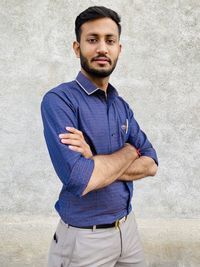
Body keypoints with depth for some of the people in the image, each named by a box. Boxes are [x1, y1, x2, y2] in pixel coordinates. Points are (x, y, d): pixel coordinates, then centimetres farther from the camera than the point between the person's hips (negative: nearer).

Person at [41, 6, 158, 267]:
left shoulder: (122, 106, 4)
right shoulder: (59, 100, -18)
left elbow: (151, 164, -3)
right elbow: (81, 181, -28)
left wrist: (96, 163, -19)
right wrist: (129, 151, -12)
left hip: (128, 227, 6)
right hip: (84, 238, -6)